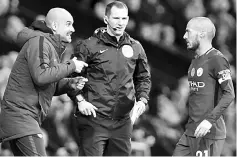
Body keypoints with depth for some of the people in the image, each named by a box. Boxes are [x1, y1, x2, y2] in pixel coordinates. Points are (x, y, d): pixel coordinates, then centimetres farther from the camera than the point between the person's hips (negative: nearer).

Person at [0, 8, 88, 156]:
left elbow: (51, 85, 22)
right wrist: (71, 66, -16)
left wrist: (70, 84, 2)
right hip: (20, 113, -11)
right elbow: (40, 76, -26)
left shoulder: (53, 47, 20)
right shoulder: (39, 41, -12)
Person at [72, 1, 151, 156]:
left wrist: (142, 99, 5)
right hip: (93, 118, -5)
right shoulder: (88, 46, -3)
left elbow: (143, 78, 22)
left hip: (122, 121, 5)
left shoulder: (135, 48, 11)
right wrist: (80, 100, -12)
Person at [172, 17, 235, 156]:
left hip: (208, 133, -9)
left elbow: (229, 94, -16)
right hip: (191, 132, 9)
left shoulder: (217, 60, -10)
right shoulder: (196, 61, 18)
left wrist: (210, 120, -24)